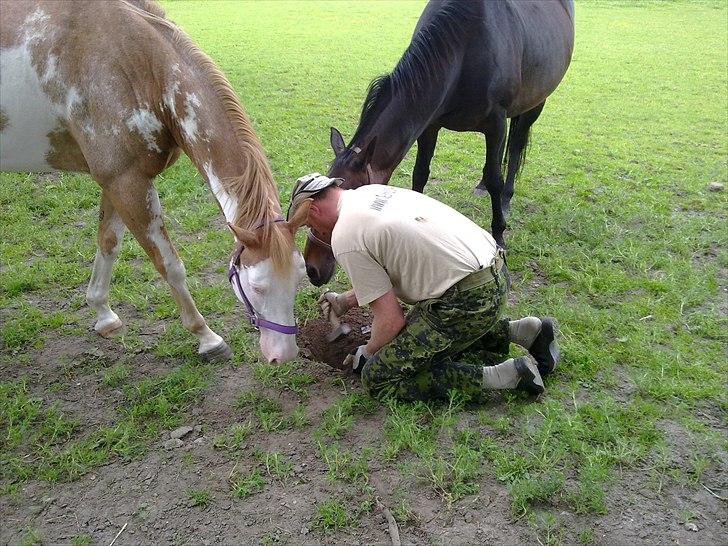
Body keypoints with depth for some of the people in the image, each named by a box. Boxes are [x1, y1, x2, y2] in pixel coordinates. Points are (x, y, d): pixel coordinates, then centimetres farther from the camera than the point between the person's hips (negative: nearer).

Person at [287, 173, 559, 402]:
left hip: (467, 300, -9)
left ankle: (500, 375, -7)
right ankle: (520, 330, 19)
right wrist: (346, 301, 35)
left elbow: (391, 320, -10)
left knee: (378, 379, -1)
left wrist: (367, 354, 10)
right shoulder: (372, 191, 15)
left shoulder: (345, 239, -12)